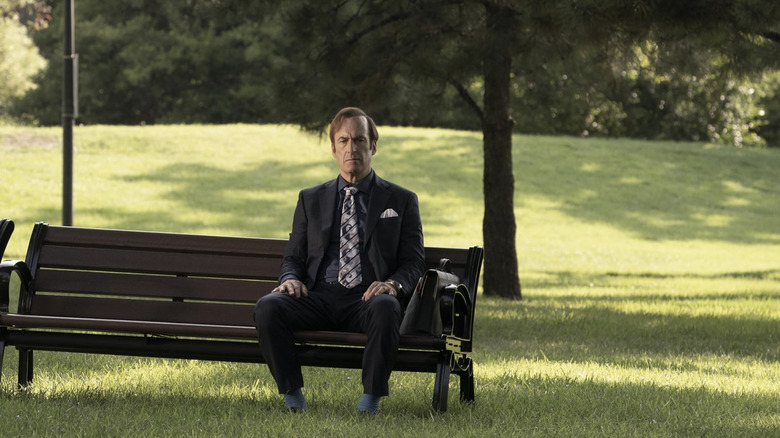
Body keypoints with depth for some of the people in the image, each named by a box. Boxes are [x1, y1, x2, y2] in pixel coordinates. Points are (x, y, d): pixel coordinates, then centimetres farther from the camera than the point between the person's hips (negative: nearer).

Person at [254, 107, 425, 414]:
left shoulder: (401, 201, 15)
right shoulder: (310, 199, 22)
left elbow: (413, 262, 9)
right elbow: (293, 257, 21)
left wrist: (393, 284, -14)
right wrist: (291, 279, -4)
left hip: (367, 299, -2)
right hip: (318, 296, 2)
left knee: (385, 308, -39)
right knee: (267, 307, -28)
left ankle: (371, 398, -29)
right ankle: (292, 394, -20)